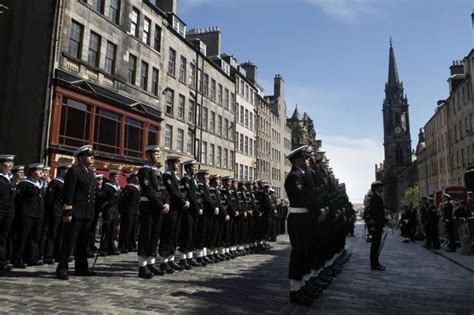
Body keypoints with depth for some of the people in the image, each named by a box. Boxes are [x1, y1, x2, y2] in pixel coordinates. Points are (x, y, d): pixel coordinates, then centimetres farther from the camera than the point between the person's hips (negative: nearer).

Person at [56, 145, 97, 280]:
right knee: (69, 242, -1)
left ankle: (81, 267, 20)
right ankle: (62, 269, 7)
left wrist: (93, 212, 14)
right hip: (75, 213, -7)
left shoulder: (91, 172, 17)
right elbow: (68, 193, -12)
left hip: (87, 214, 8)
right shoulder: (74, 171, -6)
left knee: (83, 242, 13)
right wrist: (67, 212, -16)